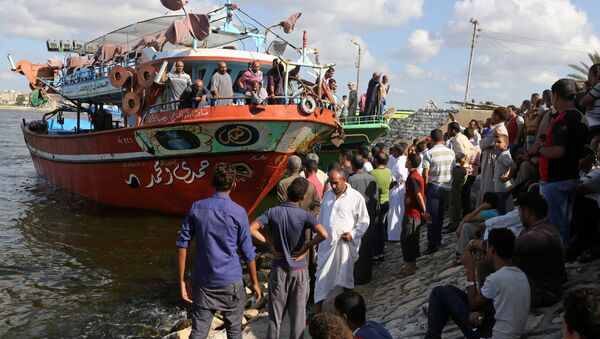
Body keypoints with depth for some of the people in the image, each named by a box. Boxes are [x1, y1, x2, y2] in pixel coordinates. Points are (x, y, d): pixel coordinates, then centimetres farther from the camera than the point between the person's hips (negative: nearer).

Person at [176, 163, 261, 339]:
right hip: (230, 282, -3)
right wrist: (255, 283, 6)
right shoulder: (238, 212, -10)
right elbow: (248, 253, -6)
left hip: (202, 282, 3)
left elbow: (182, 245, -2)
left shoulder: (196, 208, -1)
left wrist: (182, 280, 4)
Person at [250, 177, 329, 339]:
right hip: (299, 269, -2)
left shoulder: (273, 212, -7)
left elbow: (252, 230, -14)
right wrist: (306, 247, -11)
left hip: (278, 268, 2)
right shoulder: (304, 215, -12)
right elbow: (324, 234, -25)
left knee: (275, 313, 13)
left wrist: (270, 245, -5)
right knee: (298, 313, 10)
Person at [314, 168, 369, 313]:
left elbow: (364, 220, -3)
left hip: (345, 243, -4)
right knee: (322, 276, 5)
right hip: (326, 242, 4)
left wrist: (353, 234, -16)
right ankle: (317, 311, 14)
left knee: (346, 277, 9)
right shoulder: (327, 194, 8)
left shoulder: (356, 197, -8)